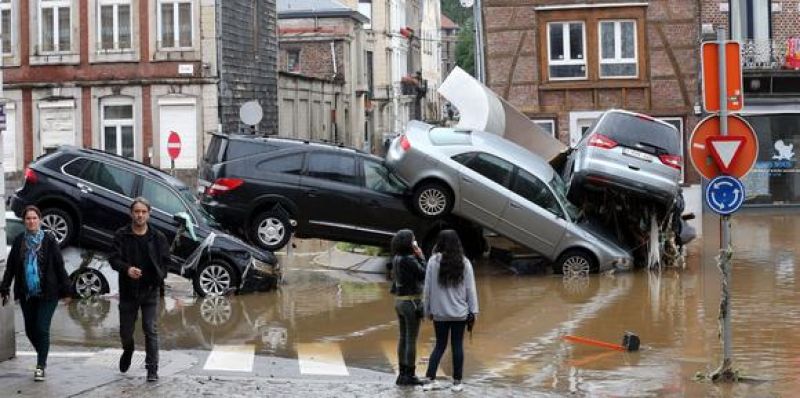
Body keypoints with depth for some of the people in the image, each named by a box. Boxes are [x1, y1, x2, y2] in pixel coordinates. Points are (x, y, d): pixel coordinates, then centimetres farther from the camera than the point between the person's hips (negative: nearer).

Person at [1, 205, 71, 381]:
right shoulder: (19, 241, 4)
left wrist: (66, 291, -3)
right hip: (26, 294, 4)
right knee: (30, 329, 10)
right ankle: (42, 357, 33)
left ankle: (41, 366, 2)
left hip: (47, 294, -4)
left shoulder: (49, 240, -5)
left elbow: (59, 266, -3)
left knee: (42, 329, -7)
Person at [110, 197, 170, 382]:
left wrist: (160, 276, -7)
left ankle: (152, 369, -2)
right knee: (125, 331, 10)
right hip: (128, 290, 1)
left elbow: (165, 261, 9)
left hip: (150, 290, -1)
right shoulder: (121, 235, -2)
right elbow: (114, 259, -9)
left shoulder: (158, 238, 2)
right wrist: (127, 269, -28)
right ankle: (128, 351, 43)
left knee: (151, 330, -7)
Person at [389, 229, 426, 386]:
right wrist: (420, 257, -5)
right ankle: (410, 375, 2)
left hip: (399, 301, 8)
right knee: (411, 340, -2)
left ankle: (402, 374, 17)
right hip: (412, 302, -8)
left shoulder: (396, 259, 6)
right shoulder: (409, 260, -19)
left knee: (403, 338, 13)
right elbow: (423, 275, -12)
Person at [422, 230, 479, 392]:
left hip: (439, 312, 0)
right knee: (457, 345, 8)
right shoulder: (464, 263, -5)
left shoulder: (433, 261, -7)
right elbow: (470, 288, -3)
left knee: (440, 344, 12)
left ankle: (430, 379, 5)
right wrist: (473, 310, 4)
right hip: (459, 312, 0)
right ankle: (457, 382, 11)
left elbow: (427, 287, -3)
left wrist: (428, 309, 8)